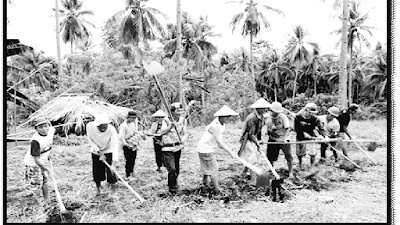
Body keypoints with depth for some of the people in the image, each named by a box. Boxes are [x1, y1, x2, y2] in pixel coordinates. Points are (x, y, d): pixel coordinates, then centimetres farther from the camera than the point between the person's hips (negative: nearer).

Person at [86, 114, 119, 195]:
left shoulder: (112, 130, -34)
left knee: (110, 172, -8)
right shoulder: (90, 126, -27)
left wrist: (113, 164, -45)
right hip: (96, 152, 3)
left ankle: (113, 191, 15)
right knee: (96, 172, 8)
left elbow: (115, 146, -37)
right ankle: (98, 189, 33)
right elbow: (91, 141, -13)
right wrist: (100, 153, -19)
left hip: (108, 152, -2)